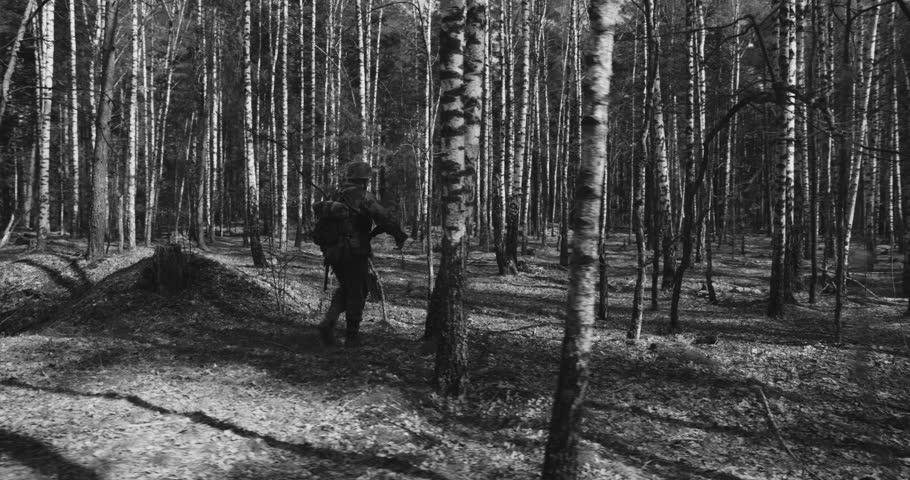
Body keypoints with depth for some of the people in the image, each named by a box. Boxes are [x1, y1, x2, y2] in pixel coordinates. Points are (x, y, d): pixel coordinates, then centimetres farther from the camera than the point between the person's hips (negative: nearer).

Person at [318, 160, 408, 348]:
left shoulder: (335, 195, 10)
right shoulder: (364, 197, -11)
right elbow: (384, 218, -17)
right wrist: (400, 235, -6)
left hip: (333, 253, 6)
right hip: (355, 253, -6)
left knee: (344, 288, 23)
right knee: (357, 293, 7)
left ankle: (329, 321, 4)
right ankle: (352, 336, 11)